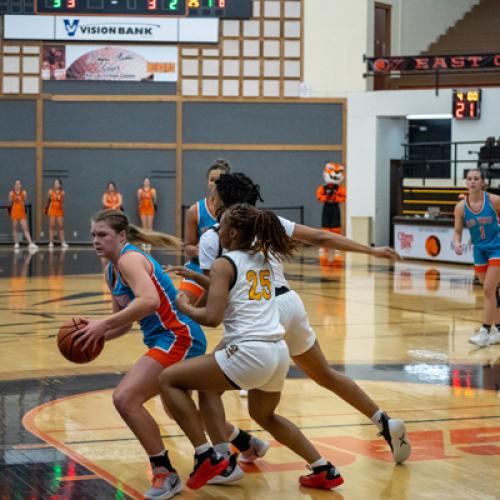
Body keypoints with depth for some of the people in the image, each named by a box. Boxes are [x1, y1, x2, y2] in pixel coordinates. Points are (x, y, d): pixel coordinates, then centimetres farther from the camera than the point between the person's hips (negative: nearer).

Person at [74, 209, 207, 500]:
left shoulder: (129, 259, -16)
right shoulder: (112, 271, 13)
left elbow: (149, 301, -34)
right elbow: (125, 323, 18)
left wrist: (104, 324, -33)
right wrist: (97, 334, 0)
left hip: (179, 338, -11)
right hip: (173, 341, 11)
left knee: (125, 399, -22)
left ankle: (165, 473, -12)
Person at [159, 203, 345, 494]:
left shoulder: (224, 264, -4)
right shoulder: (263, 259, 18)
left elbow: (212, 317, -12)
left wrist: (185, 307, 7)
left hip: (250, 353, -8)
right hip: (279, 352, 8)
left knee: (169, 380, 4)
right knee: (265, 416, 34)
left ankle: (206, 457, -3)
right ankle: (325, 470, 30)